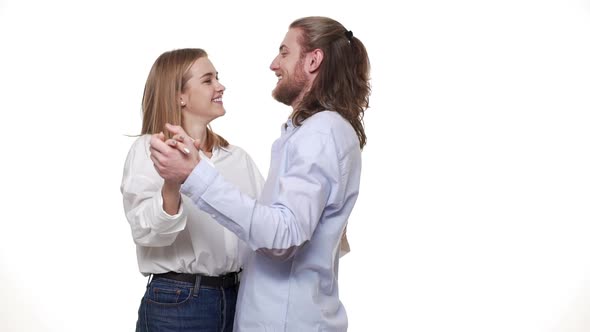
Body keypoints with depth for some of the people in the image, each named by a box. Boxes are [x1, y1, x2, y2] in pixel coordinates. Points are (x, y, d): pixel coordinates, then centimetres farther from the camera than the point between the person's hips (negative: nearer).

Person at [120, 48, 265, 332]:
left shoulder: (237, 157, 10)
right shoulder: (148, 150, -4)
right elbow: (146, 231, -18)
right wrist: (172, 183, -35)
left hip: (237, 298, 5)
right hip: (176, 302, -4)